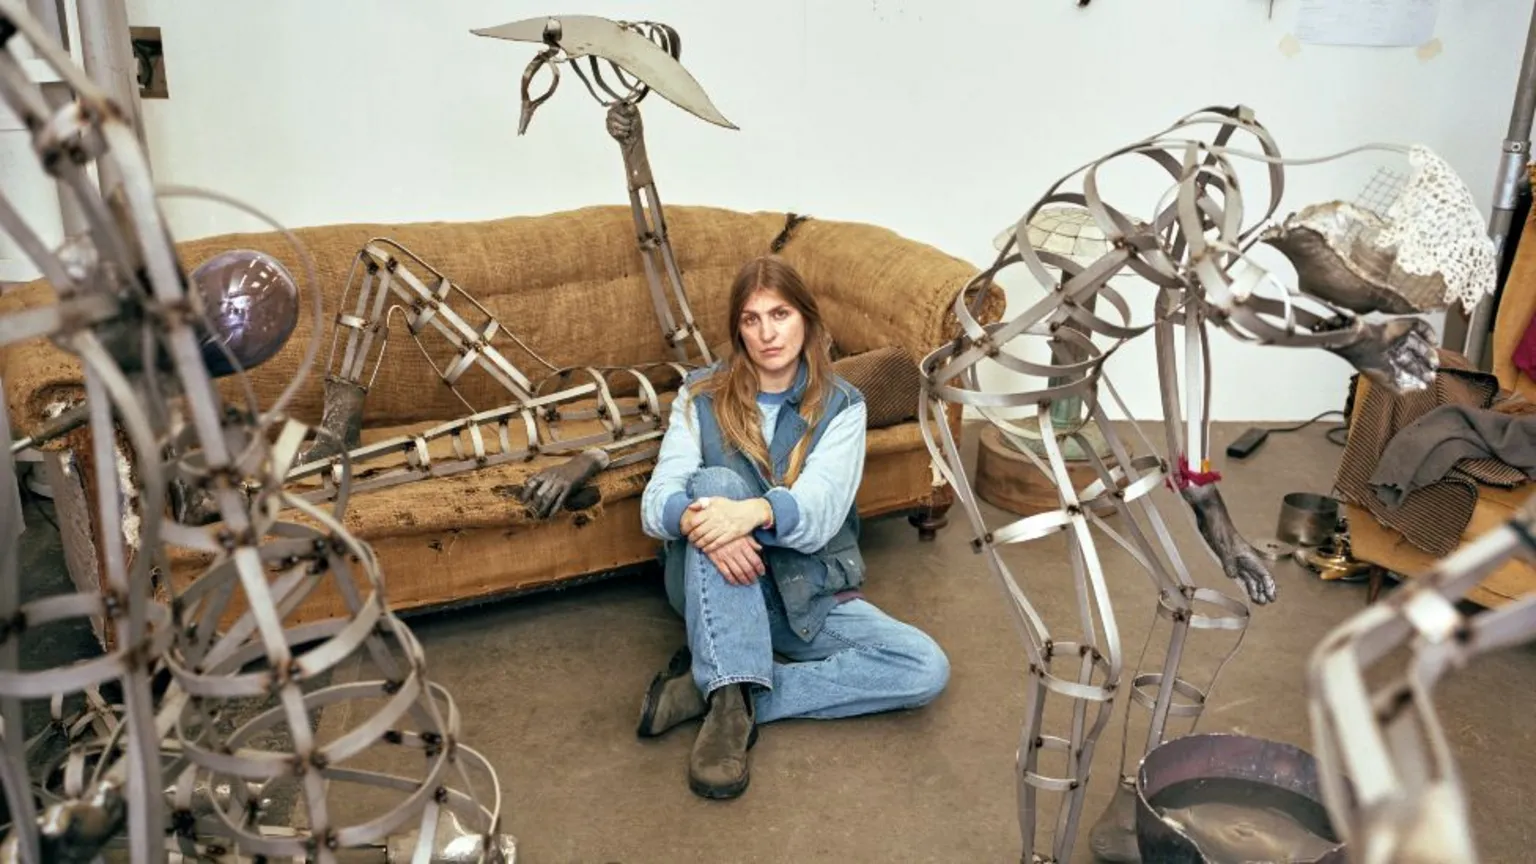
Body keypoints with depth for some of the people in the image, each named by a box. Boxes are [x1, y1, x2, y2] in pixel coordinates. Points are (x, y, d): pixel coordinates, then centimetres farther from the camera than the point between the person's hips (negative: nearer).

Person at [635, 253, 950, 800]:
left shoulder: (841, 406, -2)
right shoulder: (702, 395, 0)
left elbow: (820, 511, -19)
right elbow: (657, 500, -14)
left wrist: (757, 512, -42)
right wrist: (697, 519, -38)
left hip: (806, 591, 1)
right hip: (717, 588, -1)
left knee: (927, 668, -21)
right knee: (717, 481, -30)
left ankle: (717, 691, -22)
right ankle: (730, 696, -37)